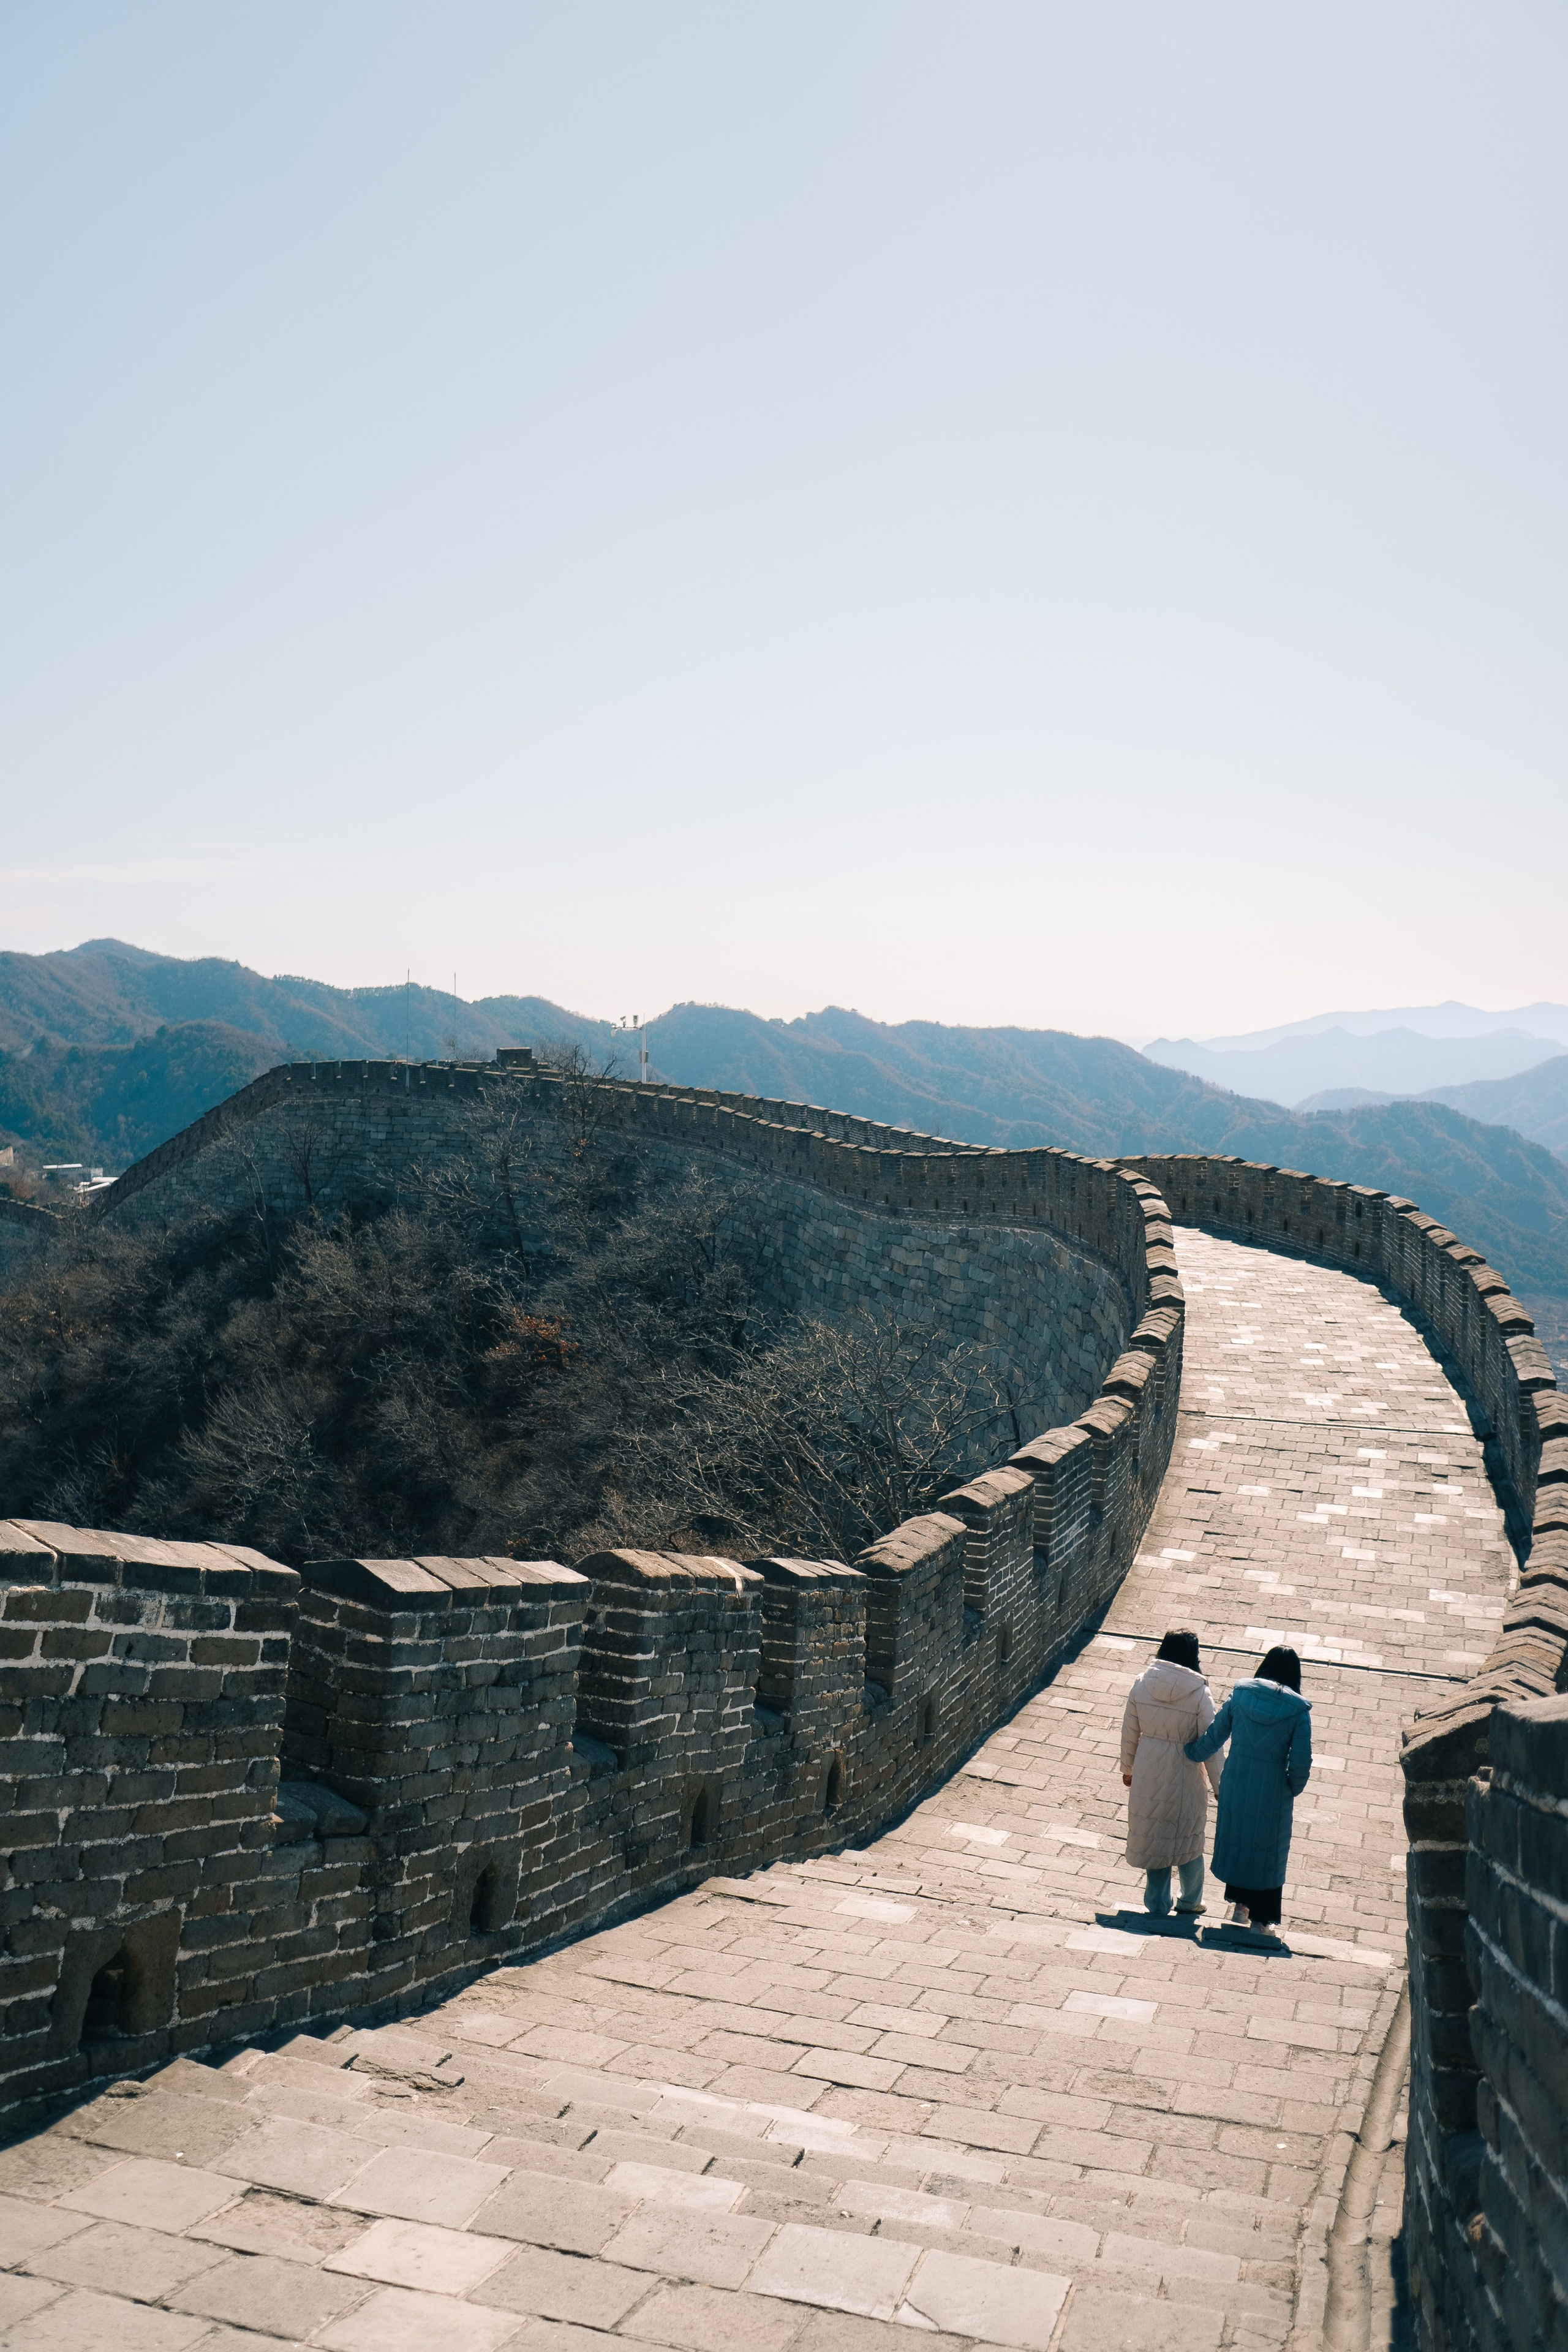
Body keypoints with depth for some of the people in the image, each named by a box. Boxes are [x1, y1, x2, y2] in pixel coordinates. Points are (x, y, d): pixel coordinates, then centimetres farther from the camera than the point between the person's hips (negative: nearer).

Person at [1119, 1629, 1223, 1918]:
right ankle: (1190, 1902, 35)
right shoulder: (1199, 1694, -18)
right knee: (1188, 1840, 19)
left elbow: (1130, 1733, 0)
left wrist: (1128, 1769, 16)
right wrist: (1219, 1786, 0)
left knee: (1152, 1838, 17)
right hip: (1184, 1774, -2)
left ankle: (1158, 1905, 27)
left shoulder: (1142, 1684, -10)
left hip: (1148, 1772, 2)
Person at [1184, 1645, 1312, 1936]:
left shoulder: (1239, 1696, -6)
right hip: (1273, 1793, -2)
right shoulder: (1298, 1711, -12)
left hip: (1236, 1787, 2)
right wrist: (1293, 1789, 5)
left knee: (1236, 1838, 21)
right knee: (1268, 1850, 13)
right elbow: (1301, 1762, -14)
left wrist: (1191, 1753, 19)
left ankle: (1239, 1905, 31)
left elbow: (1212, 1739, 0)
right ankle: (1261, 1919, 22)